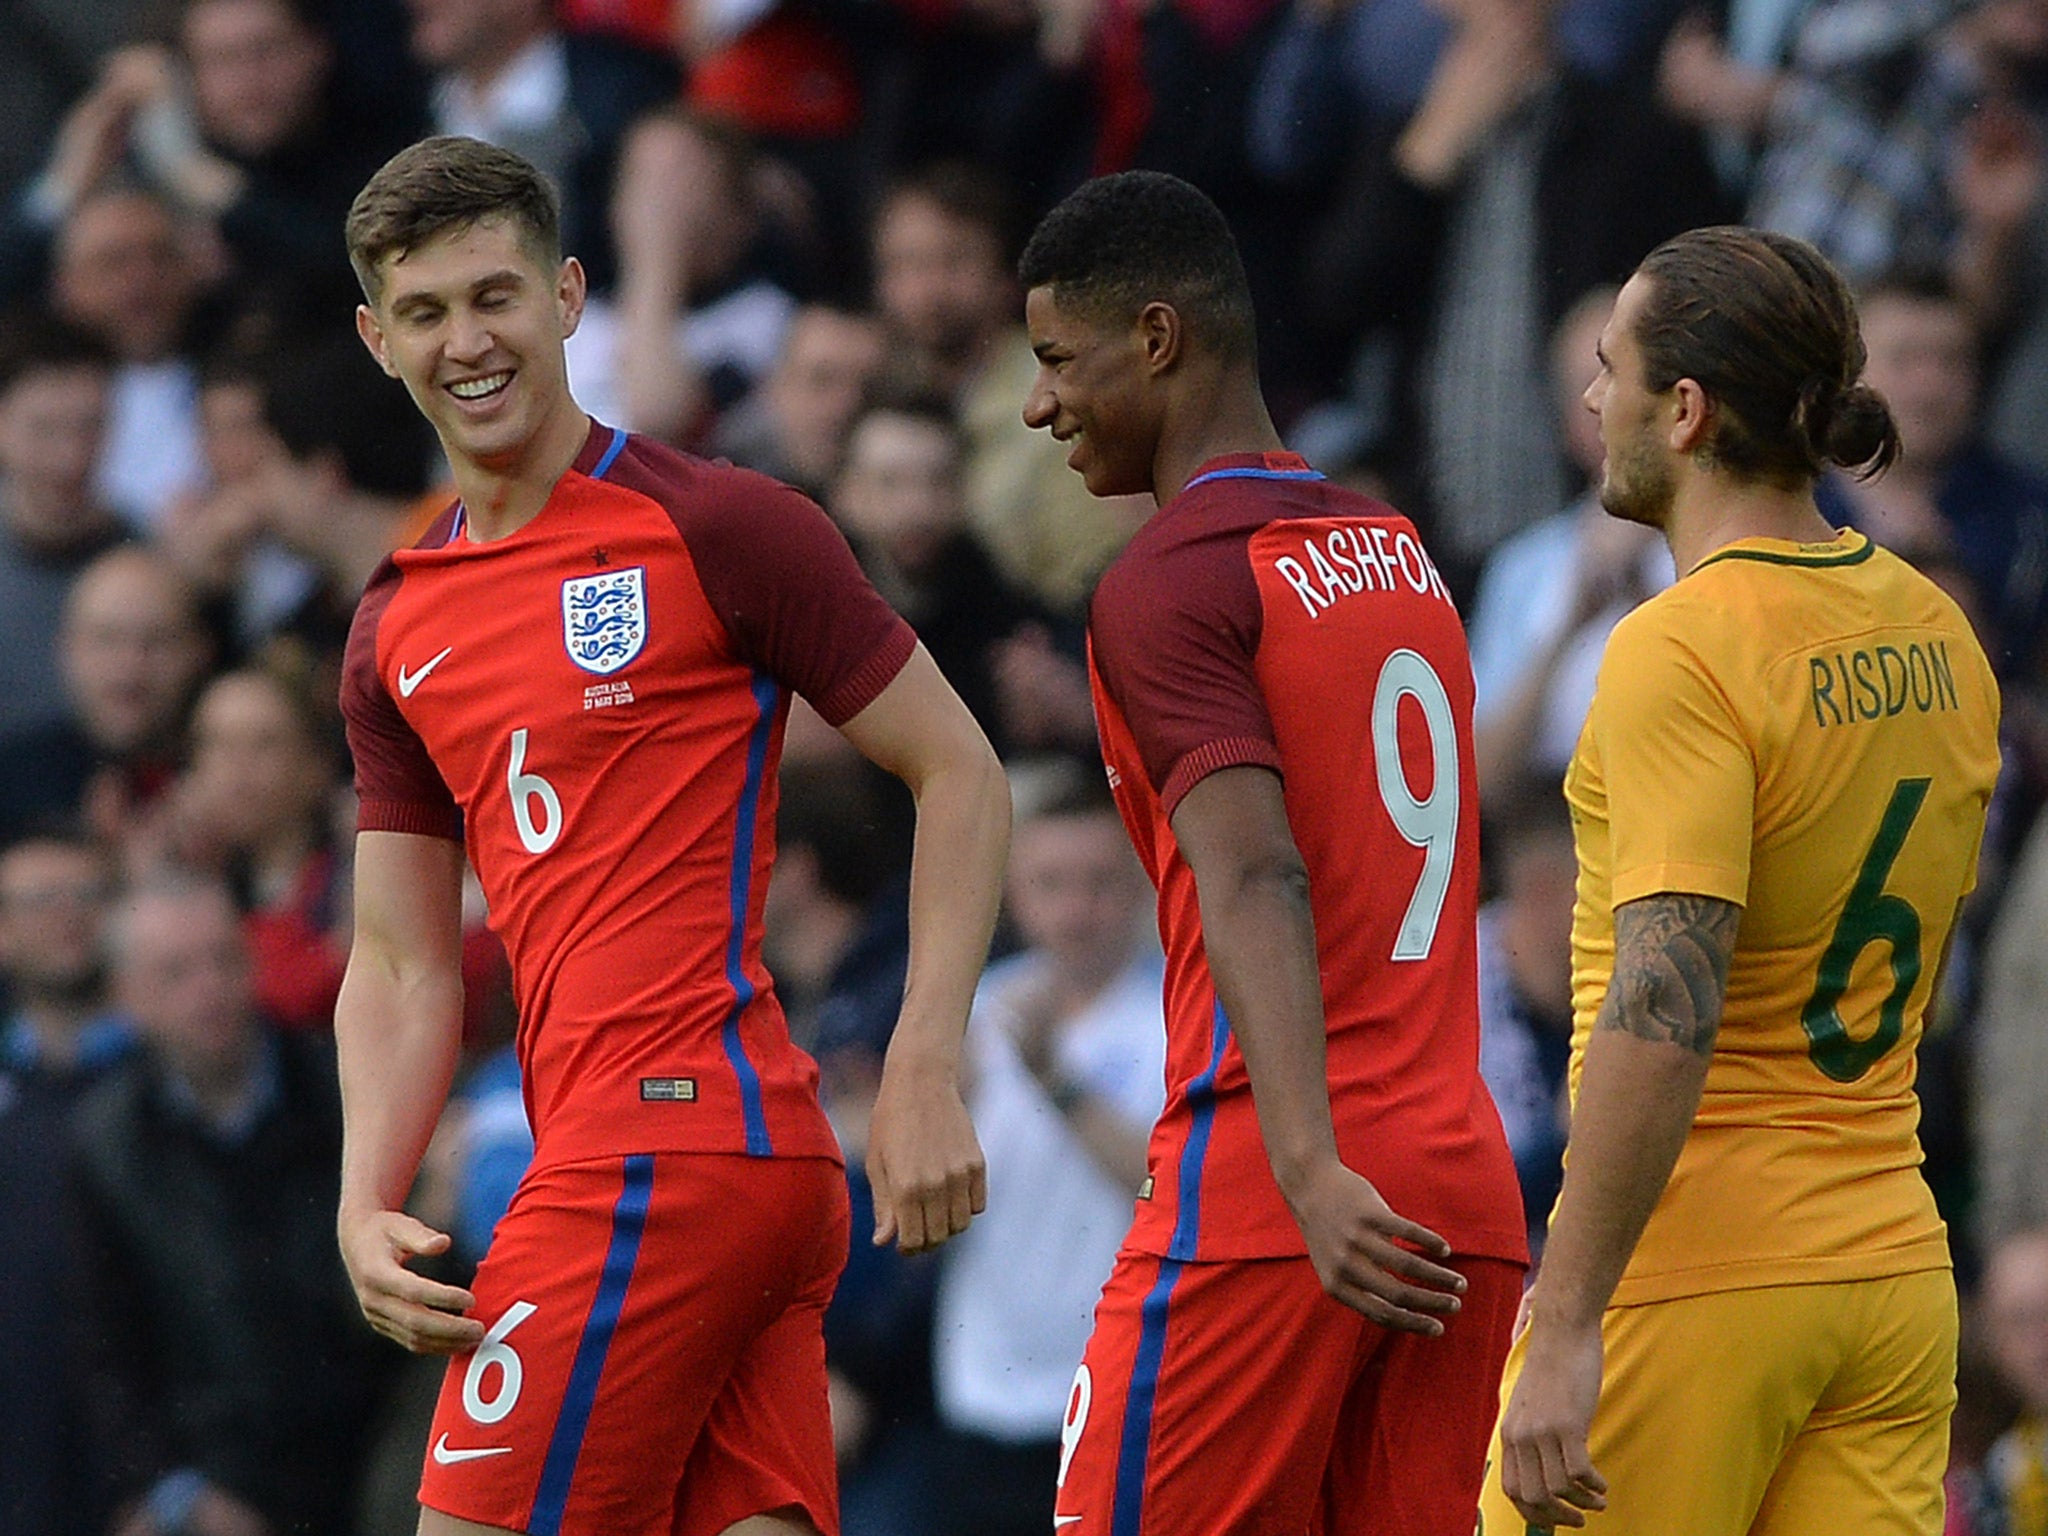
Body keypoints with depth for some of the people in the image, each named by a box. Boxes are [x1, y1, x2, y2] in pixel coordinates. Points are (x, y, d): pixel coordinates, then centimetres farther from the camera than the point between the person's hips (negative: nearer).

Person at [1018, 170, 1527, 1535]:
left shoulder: (1169, 584, -6)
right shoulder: (1405, 556, 19)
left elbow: (1256, 879, -20)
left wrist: (1313, 1170, -30)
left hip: (1265, 1211, -7)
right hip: (1465, 1196, 7)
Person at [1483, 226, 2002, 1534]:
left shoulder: (1681, 653, -16)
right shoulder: (1935, 636, 8)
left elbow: (1663, 1014, -24)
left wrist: (1567, 1333, -25)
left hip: (1695, 1282, -7)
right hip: (1895, 1266, 7)